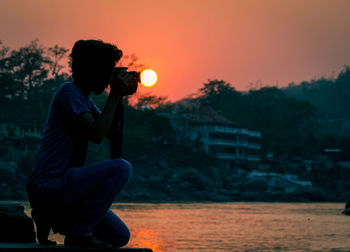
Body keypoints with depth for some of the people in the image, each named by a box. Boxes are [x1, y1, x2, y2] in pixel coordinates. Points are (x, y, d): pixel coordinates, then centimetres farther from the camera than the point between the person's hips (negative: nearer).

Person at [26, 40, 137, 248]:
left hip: (63, 187, 10)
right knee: (122, 168, -24)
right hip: (47, 186, -10)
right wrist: (115, 94, -13)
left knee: (120, 237, 7)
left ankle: (50, 218, 11)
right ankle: (79, 233, -15)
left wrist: (119, 97, 8)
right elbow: (96, 134, -22)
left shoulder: (85, 98, 18)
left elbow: (111, 133, 21)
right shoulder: (69, 92, -11)